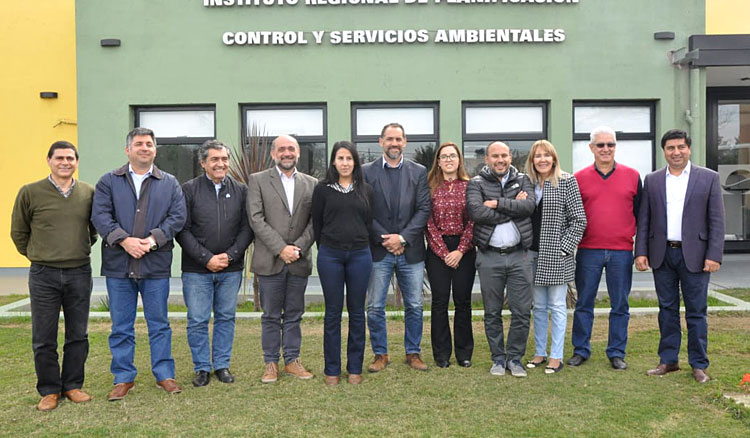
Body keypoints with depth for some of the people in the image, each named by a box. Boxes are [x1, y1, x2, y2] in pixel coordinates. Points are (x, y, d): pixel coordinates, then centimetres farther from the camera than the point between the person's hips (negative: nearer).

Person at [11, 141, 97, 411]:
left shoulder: (89, 193, 3)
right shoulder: (30, 193, -2)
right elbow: (19, 232, 8)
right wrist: (37, 256, 9)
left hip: (80, 274, 2)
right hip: (43, 276, -2)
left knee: (78, 335, 9)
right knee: (44, 338, 5)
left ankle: (73, 386, 23)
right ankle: (49, 390, 19)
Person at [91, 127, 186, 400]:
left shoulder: (169, 183, 9)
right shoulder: (109, 181, 8)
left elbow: (178, 216, -1)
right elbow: (100, 216, -3)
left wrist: (153, 239, -14)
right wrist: (124, 240, -16)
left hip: (156, 264, 0)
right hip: (118, 265, 0)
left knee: (159, 323, 8)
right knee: (121, 326, 8)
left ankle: (164, 374, 19)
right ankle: (124, 378, 20)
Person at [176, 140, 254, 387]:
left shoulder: (240, 191, 6)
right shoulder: (189, 190, -1)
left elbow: (246, 228, 4)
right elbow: (183, 230, -4)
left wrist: (230, 255, -9)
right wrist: (206, 258, -12)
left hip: (231, 269, 2)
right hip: (196, 269, -2)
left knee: (226, 318, 10)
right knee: (197, 321, 4)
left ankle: (222, 365, 24)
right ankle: (202, 368, 19)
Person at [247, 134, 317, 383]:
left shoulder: (311, 184, 10)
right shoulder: (258, 180, 2)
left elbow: (315, 221, 4)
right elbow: (256, 219, -7)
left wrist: (299, 247, -10)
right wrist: (281, 248, -14)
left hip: (299, 260, 2)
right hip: (270, 260, -2)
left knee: (294, 315, 11)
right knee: (271, 316, 7)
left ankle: (292, 360, 22)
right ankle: (271, 363, 18)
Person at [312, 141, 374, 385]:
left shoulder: (365, 190, 8)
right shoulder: (322, 189, 3)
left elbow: (369, 223, 12)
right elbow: (317, 224, 7)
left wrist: (360, 247, 8)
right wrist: (326, 248, 9)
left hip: (360, 255, 2)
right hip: (330, 256, -1)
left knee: (357, 312, 7)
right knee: (333, 313, 4)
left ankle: (355, 368, 18)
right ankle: (332, 370, 14)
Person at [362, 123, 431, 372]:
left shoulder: (419, 172, 6)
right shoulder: (367, 172, 3)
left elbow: (424, 209, -1)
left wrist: (403, 238, -11)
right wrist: (384, 239, -11)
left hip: (410, 250, 1)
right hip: (378, 250, -1)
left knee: (414, 306, 9)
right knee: (375, 307, 4)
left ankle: (413, 353, 24)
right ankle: (380, 354, 20)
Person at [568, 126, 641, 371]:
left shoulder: (632, 176, 5)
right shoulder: (579, 178, 3)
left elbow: (641, 213, 10)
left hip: (622, 252, 1)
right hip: (588, 251, 0)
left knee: (620, 305, 8)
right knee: (584, 303, 7)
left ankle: (616, 353, 20)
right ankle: (581, 350, 19)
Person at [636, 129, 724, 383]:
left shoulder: (709, 178, 1)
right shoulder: (652, 180, 7)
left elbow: (716, 221, -2)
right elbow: (643, 220, 7)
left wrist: (714, 255, -9)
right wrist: (641, 252, -1)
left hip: (694, 255, -2)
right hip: (662, 255, 2)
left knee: (696, 312, 4)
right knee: (667, 310, 10)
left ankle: (699, 365, 16)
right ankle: (668, 361, 20)